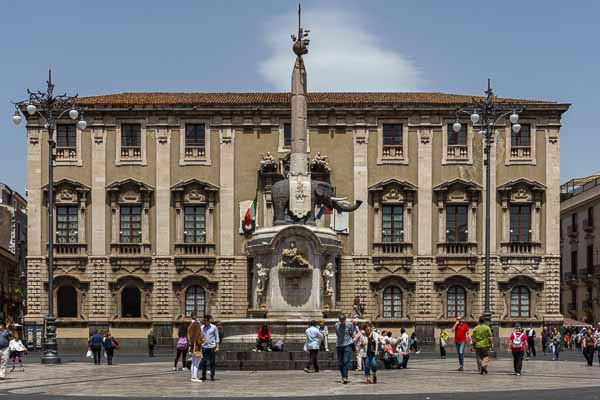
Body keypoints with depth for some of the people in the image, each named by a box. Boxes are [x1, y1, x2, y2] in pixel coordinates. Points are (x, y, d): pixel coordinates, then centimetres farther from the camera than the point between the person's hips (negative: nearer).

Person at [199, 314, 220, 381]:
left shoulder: (214, 327, -1)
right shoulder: (202, 327, 7)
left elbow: (217, 337, 1)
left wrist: (217, 346, -5)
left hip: (212, 346, -3)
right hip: (204, 346, 3)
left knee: (212, 362, 1)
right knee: (203, 362, 2)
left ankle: (212, 376, 7)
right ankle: (203, 376, 9)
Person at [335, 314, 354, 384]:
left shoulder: (349, 324, -4)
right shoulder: (336, 325, 3)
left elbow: (352, 333, 10)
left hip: (347, 344, -3)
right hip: (339, 345, 4)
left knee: (346, 361, -15)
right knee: (340, 363, 6)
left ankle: (345, 377, -16)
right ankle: (343, 377, 19)